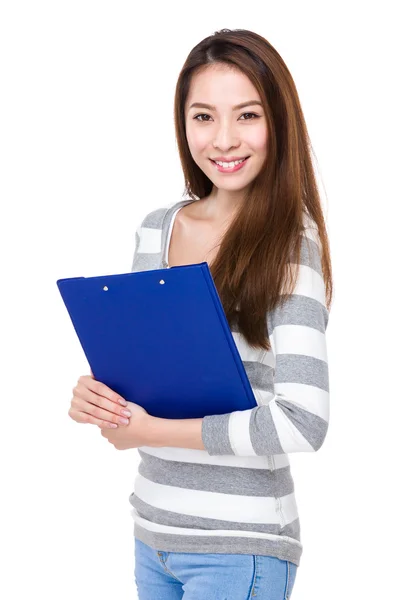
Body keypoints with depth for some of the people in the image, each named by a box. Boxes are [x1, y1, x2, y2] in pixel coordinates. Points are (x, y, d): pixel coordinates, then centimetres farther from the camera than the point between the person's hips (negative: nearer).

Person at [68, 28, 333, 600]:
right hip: (152, 527, 6)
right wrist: (95, 393, -9)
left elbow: (303, 422, -23)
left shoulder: (291, 242, -14)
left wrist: (150, 431, -17)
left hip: (240, 547, -5)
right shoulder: (157, 228, 3)